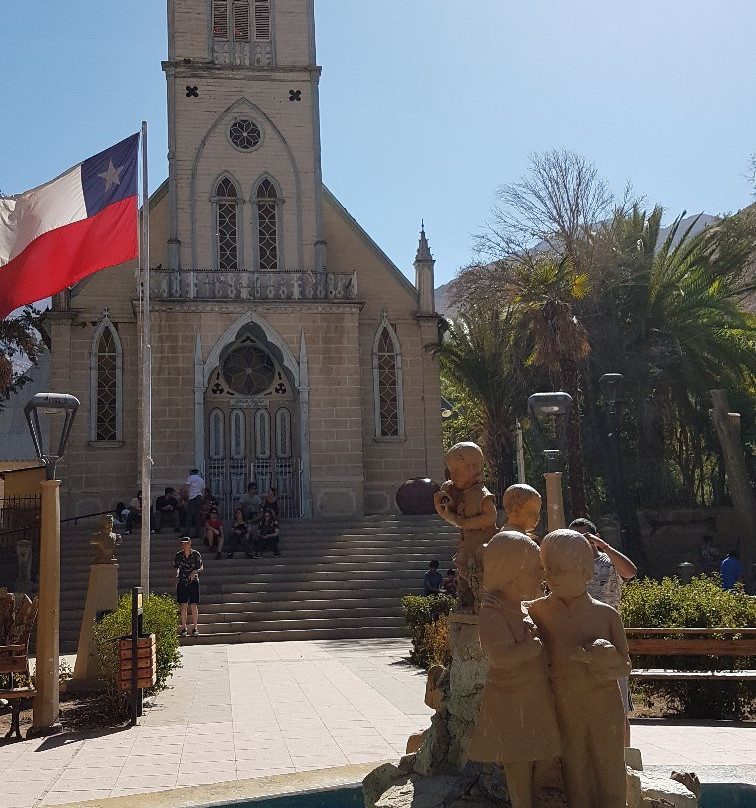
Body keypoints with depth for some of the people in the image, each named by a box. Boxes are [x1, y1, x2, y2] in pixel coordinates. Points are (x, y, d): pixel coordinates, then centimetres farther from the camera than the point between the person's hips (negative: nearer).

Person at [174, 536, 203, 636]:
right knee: (183, 606, 0)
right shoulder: (179, 555, 6)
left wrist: (195, 571, -14)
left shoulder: (196, 555, 0)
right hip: (182, 583, 2)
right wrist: (177, 576, -4)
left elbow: (201, 568, 5)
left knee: (194, 606, -3)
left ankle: (195, 628, 6)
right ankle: (184, 628, 9)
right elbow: (177, 568, 14)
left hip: (193, 582, -2)